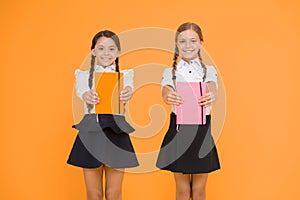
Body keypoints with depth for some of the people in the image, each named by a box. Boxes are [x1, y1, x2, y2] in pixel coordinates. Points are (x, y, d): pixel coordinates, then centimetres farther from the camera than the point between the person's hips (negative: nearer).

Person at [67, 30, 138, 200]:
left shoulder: (124, 75, 8)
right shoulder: (84, 75, 8)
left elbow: (129, 88, -16)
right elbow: (80, 90, -16)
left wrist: (127, 92, -42)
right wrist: (87, 96, -41)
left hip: (116, 133, 0)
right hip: (91, 133, 0)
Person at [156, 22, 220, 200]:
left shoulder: (209, 71, 5)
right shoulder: (170, 72, 5)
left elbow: (213, 90, -17)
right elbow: (166, 91, -17)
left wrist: (211, 97, -42)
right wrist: (168, 97, -42)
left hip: (202, 131, 0)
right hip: (178, 130, 0)